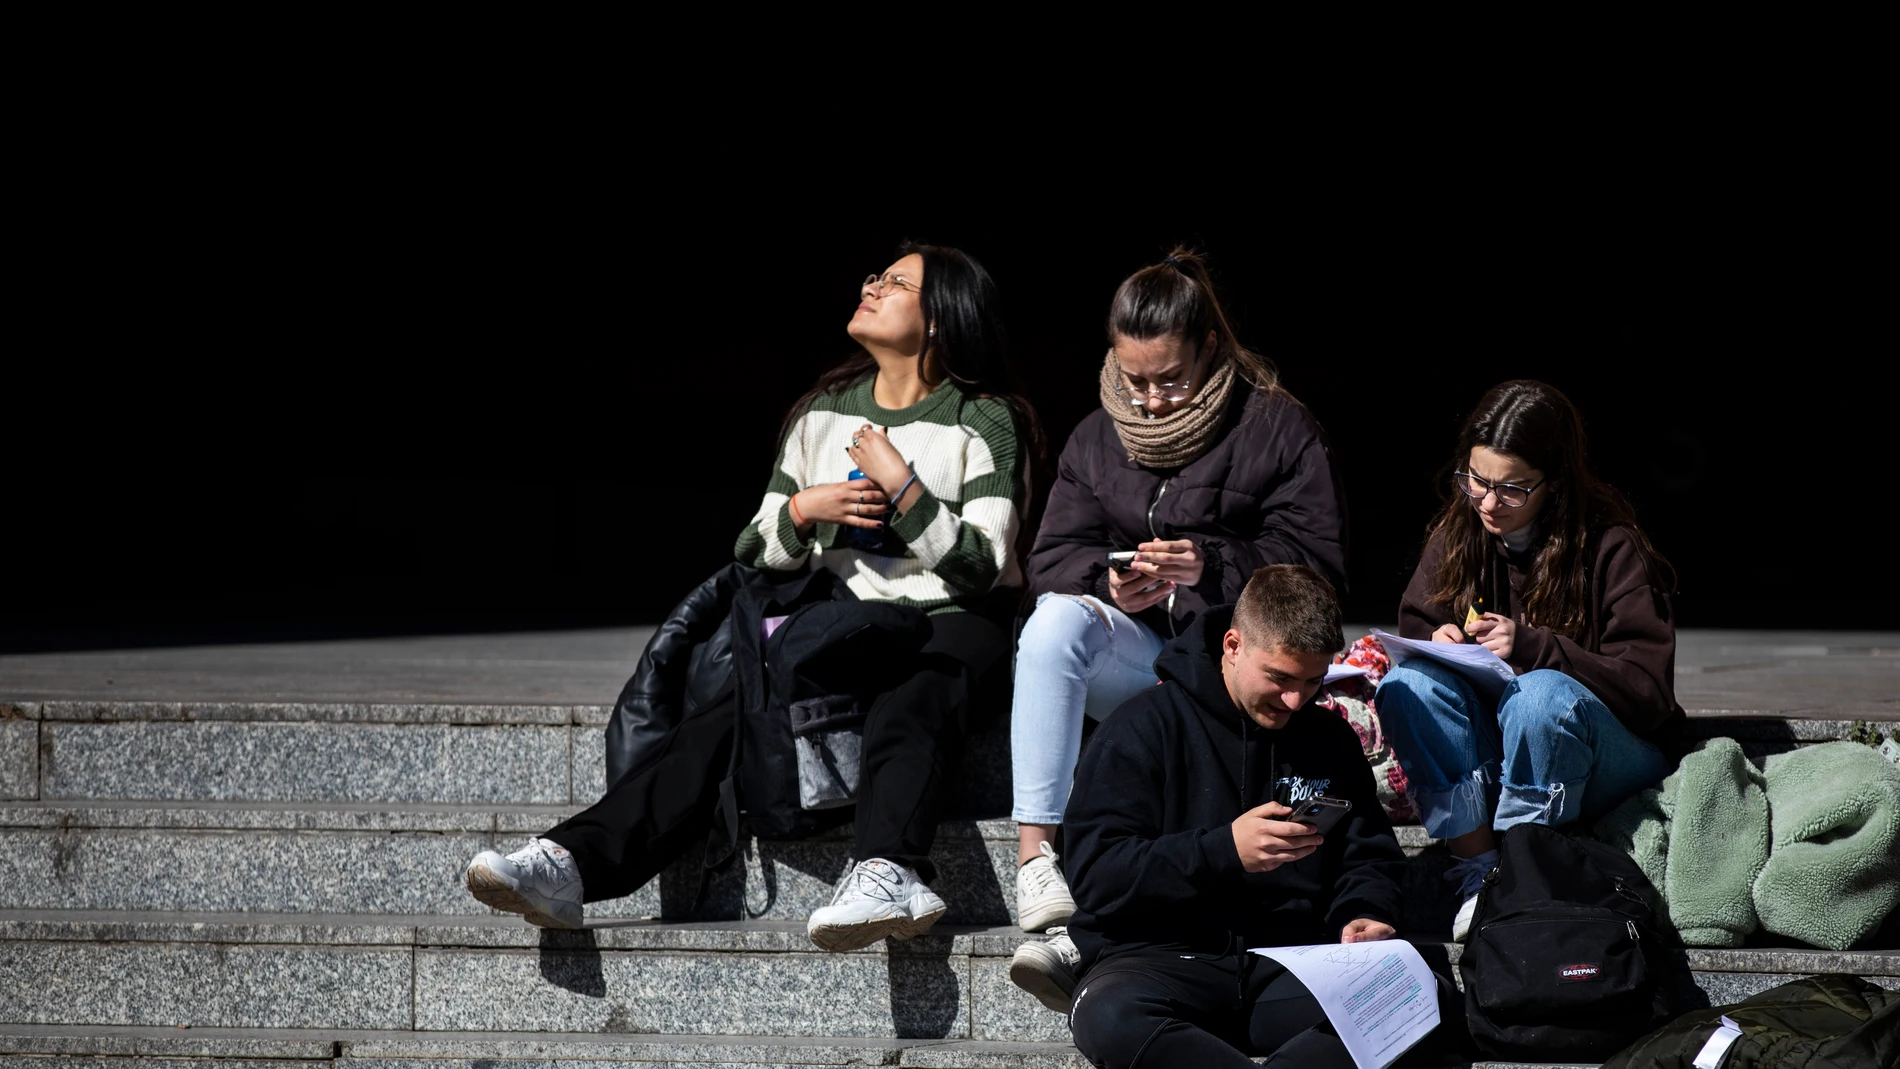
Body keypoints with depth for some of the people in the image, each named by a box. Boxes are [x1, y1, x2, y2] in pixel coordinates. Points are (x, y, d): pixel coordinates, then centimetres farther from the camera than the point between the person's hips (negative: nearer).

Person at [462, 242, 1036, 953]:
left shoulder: (985, 424, 2)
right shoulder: (822, 415, 17)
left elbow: (984, 568, -9)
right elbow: (756, 557, 15)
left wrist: (902, 486, -15)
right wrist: (802, 511, -5)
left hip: (950, 624, -4)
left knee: (906, 707, -40)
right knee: (724, 712, -24)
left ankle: (889, 873, -66)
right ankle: (569, 864, -40)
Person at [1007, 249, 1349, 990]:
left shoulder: (1280, 429, 2)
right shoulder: (1097, 440, 14)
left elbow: (1316, 564, -7)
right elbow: (1052, 560, 7)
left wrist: (1212, 568, -23)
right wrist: (1110, 584, -16)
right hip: (1132, 651, 3)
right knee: (1057, 620, -31)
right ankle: (1035, 858, -40)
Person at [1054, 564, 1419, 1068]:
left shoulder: (1329, 739, 17)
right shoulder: (1145, 726, 2)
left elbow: (1369, 859, 22)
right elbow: (1094, 875, -7)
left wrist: (1366, 915, -3)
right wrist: (1225, 851, -18)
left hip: (1291, 965, 4)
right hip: (1164, 954, -3)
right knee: (1110, 1015, -40)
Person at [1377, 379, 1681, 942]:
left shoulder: (1613, 549, -12)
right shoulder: (1457, 535, 2)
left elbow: (1648, 690, -17)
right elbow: (1414, 630, 11)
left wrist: (1532, 647, -27)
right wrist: (1436, 643, -15)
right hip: (1487, 752, 4)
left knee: (1542, 694, -36)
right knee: (1407, 685, -24)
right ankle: (1477, 869, -23)